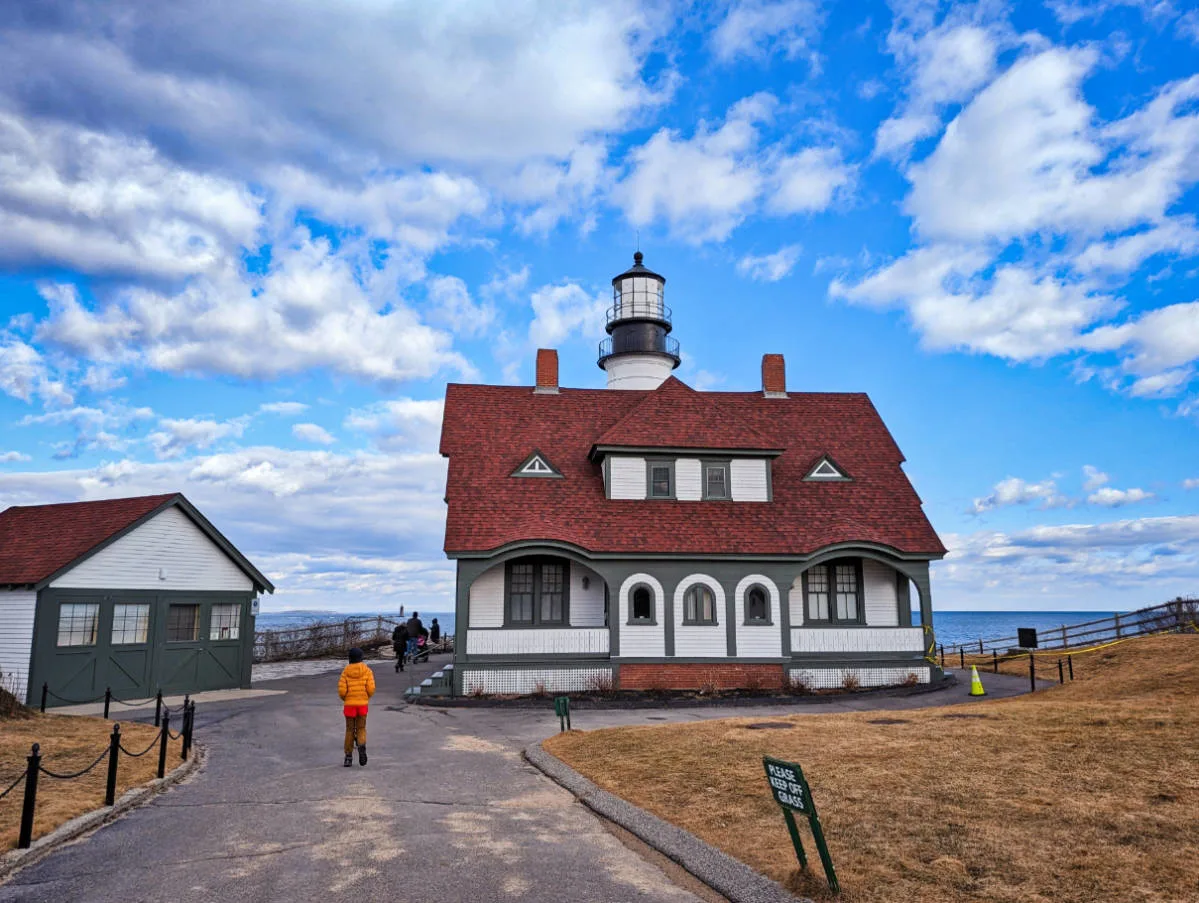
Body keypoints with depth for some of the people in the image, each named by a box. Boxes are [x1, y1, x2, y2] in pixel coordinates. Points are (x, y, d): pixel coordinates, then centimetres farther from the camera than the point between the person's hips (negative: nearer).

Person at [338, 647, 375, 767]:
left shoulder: (346, 671, -4)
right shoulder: (367, 670, -4)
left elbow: (341, 690, -10)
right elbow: (371, 688, -10)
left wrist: (345, 699, 11)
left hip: (349, 704, 0)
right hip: (362, 703, 0)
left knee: (350, 730, 12)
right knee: (361, 728, 13)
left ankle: (348, 756, 11)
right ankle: (362, 745, -17)